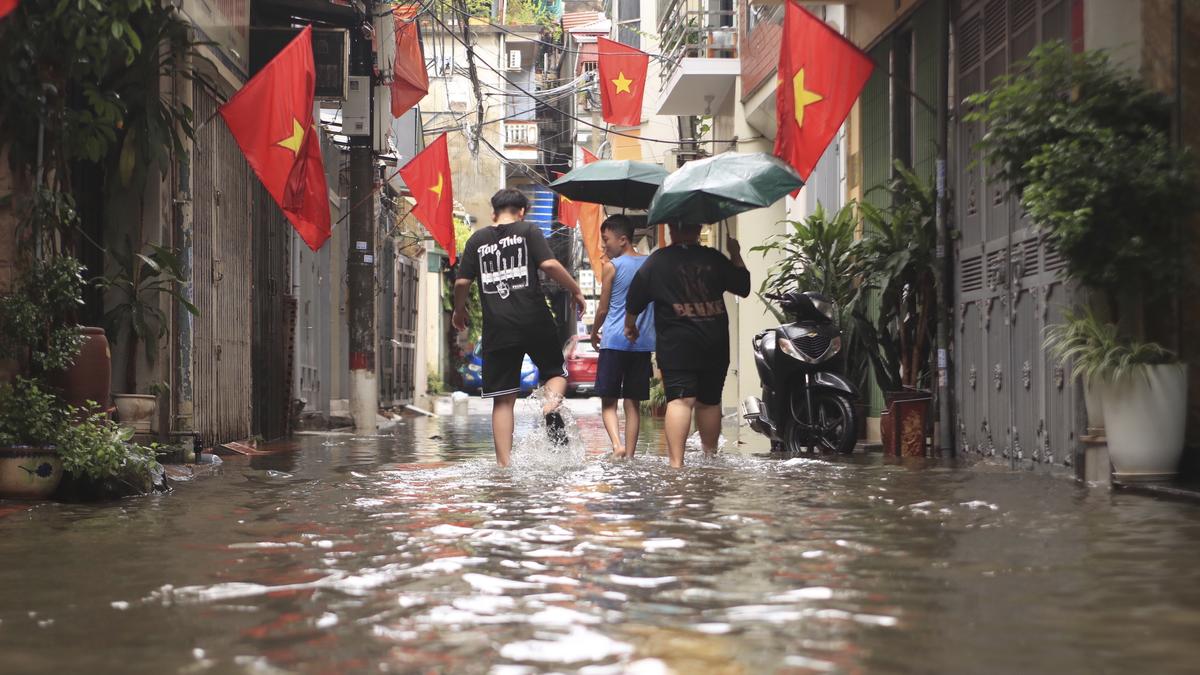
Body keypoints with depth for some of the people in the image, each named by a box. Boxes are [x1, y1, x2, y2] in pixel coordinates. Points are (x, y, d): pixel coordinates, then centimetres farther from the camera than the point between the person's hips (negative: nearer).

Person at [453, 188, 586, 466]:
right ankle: (552, 404, -14)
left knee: (502, 399, 5)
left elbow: (462, 281, 7)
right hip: (534, 320, -2)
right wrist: (576, 290, 3)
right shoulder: (528, 231, 3)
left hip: (497, 327, 2)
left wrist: (459, 311, 24)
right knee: (556, 372, 19)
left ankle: (504, 463, -1)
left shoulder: (477, 239, 11)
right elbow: (549, 264, -9)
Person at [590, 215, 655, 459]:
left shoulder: (612, 267, -4)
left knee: (608, 402, 0)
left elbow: (603, 309, 1)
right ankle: (629, 454, 7)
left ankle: (617, 444, -22)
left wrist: (594, 334, 17)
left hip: (614, 341, -4)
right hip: (643, 343, 4)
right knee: (633, 403, 10)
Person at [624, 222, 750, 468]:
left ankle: (676, 462, -27)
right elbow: (743, 286, 12)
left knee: (680, 400, -13)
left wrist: (630, 325, 20)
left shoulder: (658, 261, -1)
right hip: (715, 345, 3)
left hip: (677, 345, -3)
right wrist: (736, 254, 24)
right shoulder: (714, 258, 4)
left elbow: (634, 299, 2)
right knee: (709, 401, 17)